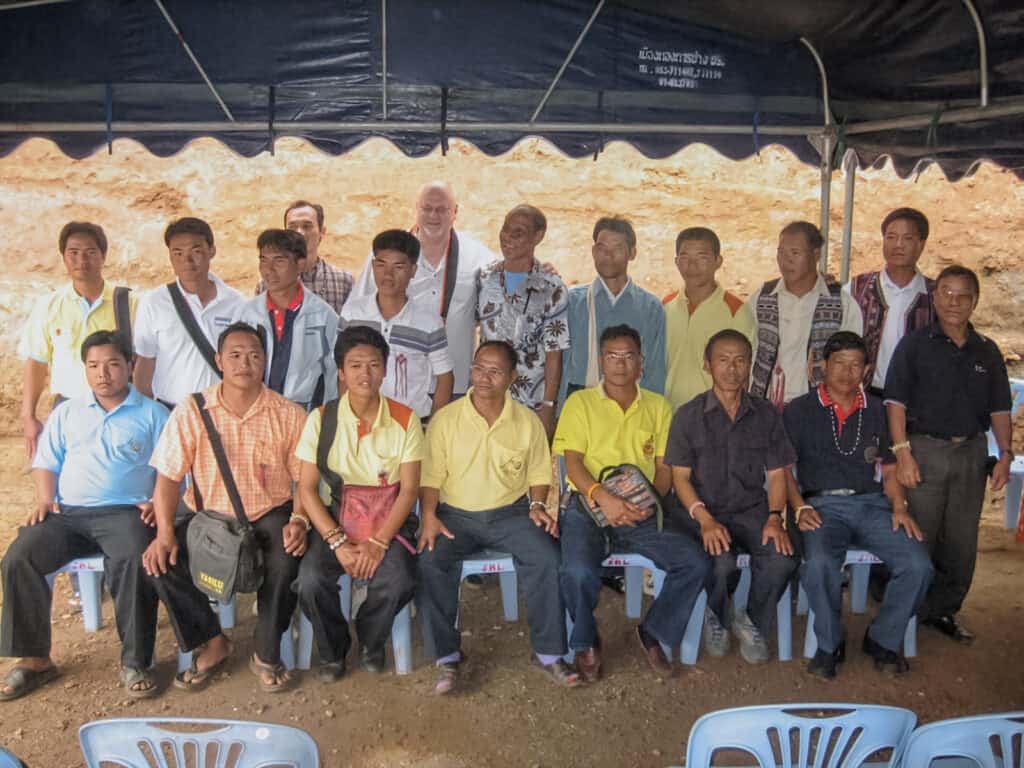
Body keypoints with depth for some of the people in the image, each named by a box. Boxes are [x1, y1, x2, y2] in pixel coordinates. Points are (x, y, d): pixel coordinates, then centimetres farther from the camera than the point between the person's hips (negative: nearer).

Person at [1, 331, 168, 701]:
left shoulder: (153, 414, 9)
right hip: (66, 513, 4)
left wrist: (157, 502, -13)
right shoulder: (66, 413, 21)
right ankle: (35, 658, -6)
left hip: (124, 512, -4)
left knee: (133, 562, -34)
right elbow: (46, 462, 20)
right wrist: (45, 500, 2)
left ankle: (135, 662, -21)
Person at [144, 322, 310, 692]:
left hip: (270, 516, -1)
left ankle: (267, 654, -5)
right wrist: (166, 533, -16)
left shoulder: (288, 415, -3)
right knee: (160, 561, -23)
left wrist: (299, 521, -21)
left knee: (288, 560, -32)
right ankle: (212, 642, 3)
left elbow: (305, 478, -2)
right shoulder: (191, 412, -2)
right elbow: (168, 477, -3)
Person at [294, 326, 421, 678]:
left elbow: (409, 488, -6)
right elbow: (306, 487, -5)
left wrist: (378, 542, -17)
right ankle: (332, 649, 7)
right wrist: (337, 542, -16)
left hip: (389, 520, 0)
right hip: (335, 518, 1)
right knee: (311, 579, -26)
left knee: (397, 582, -27)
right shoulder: (321, 419, -5)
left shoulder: (405, 419, -6)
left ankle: (371, 641, 9)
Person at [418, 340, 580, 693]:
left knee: (547, 558, -25)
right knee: (431, 562, -28)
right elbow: (430, 475, -1)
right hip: (455, 514, 0)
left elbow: (539, 473, 9)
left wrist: (537, 505, -8)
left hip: (511, 513, 1)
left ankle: (548, 653, -9)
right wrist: (429, 515, -15)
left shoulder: (528, 421, 3)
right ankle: (447, 656, -12)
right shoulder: (445, 419, -1)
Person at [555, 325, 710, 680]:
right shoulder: (580, 402, 7)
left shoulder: (658, 406, 15)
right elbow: (572, 461, -4)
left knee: (695, 562, -18)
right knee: (578, 571, -30)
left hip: (641, 515, 3)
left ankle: (653, 632, 8)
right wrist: (603, 497, -22)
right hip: (589, 507, -3)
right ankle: (586, 643, 2)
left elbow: (664, 467, 11)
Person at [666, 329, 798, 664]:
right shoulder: (688, 416, 0)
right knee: (722, 563, -31)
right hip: (704, 512, -2)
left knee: (783, 558, -27)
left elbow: (777, 474, 7)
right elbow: (680, 476, -3)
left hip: (752, 510, 2)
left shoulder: (766, 415, 8)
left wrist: (774, 517, -11)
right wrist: (705, 520, -18)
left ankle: (753, 623, 3)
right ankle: (717, 619, 6)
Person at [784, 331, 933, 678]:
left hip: (871, 504, 3)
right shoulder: (799, 410, 8)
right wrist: (800, 508, -11)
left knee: (918, 565, -22)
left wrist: (899, 507, 1)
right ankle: (830, 643, -6)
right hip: (823, 505, -3)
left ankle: (883, 639, 5)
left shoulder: (876, 411, 18)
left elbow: (889, 469, 19)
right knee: (819, 563, -34)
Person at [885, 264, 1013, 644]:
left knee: (961, 541, 10)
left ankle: (942, 610, 26)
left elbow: (999, 409, 11)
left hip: (971, 452, 4)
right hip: (925, 449, -4)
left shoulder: (987, 352, 9)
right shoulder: (915, 344, -3)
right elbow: (896, 402, -8)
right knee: (919, 538, 3)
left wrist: (1005, 453, 0)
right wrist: (902, 452, -16)